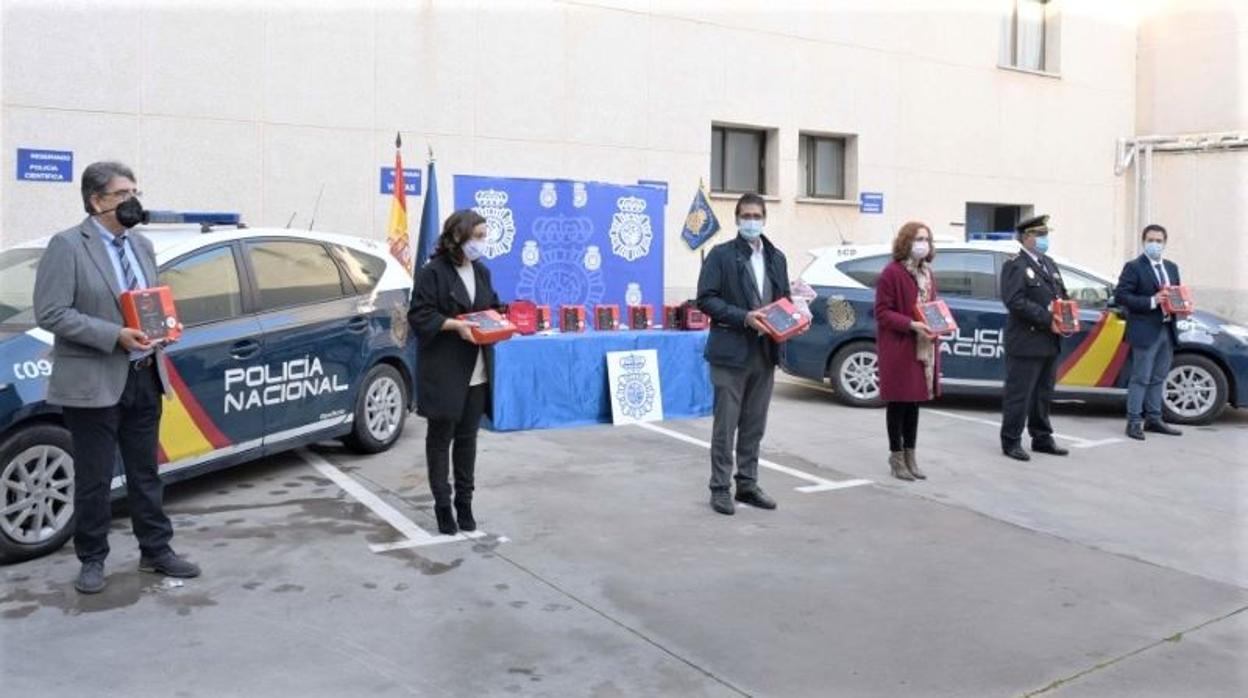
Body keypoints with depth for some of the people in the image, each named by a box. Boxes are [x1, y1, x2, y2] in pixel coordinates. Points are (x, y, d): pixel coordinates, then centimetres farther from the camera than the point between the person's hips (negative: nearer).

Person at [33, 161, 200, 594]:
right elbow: (50, 313, -15)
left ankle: (156, 551, 26)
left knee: (145, 473, 15)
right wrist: (114, 336, -22)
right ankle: (92, 562, 21)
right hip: (93, 383, -6)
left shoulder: (142, 246, 12)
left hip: (144, 379, 6)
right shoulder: (67, 246, -9)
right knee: (94, 480, 5)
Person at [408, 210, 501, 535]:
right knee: (440, 437, 5)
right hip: (444, 371, -6)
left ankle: (464, 502, 21)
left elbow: (492, 307, 21)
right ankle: (442, 504, 15)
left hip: (477, 371, 6)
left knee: (468, 438, 11)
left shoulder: (482, 271, 13)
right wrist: (456, 325, -22)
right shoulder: (434, 272, -9)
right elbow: (419, 316, -13)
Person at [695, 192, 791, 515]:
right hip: (731, 352, -5)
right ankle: (720, 488, 10)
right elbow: (706, 299, -9)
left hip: (765, 353, 6)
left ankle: (748, 485, 23)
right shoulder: (721, 255, -3)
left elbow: (784, 298, 20)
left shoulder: (777, 258, 14)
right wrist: (744, 317, -19)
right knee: (726, 424, 0)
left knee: (754, 425, 12)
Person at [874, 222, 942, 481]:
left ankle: (909, 456, 24)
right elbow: (882, 313, -14)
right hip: (898, 348, -7)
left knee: (914, 401, 14)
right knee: (898, 402, 2)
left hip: (924, 348, 8)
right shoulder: (892, 273, -12)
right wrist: (911, 324, -24)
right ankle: (896, 457, 15)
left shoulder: (927, 274, 13)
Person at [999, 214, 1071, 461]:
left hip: (1050, 343, 8)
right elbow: (1015, 301, -21)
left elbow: (1062, 295, 21)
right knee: (1019, 395, -2)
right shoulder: (1015, 266, -9)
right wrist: (1048, 320, -21)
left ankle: (1042, 438, 26)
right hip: (1026, 344, -8)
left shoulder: (1049, 264, 18)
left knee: (1043, 394, 16)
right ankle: (1011, 441, 6)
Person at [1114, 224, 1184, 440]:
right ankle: (1134, 422, 0)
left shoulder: (1172, 268, 16)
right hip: (1146, 331, -7)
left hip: (1167, 330, 7)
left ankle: (1154, 419, 21)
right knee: (1140, 379, -4)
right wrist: (1151, 302, -19)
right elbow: (1120, 295, -14)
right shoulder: (1134, 267, -6)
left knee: (1158, 379, 13)